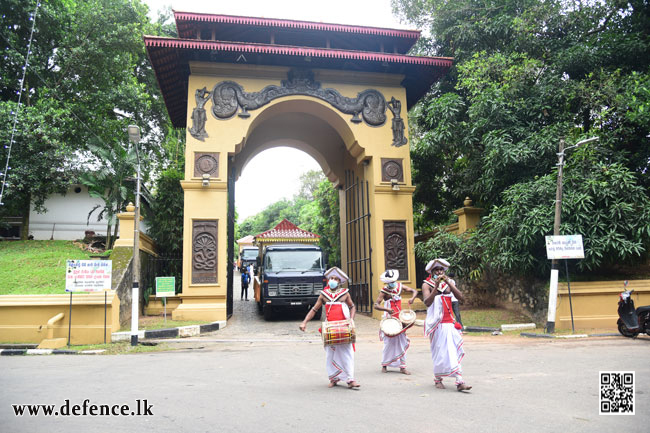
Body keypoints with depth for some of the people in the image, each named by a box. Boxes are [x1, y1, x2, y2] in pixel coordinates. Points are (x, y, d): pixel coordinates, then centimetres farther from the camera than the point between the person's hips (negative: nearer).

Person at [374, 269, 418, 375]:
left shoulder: (400, 286, 2)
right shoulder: (384, 291, -11)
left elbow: (414, 291, 6)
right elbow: (376, 305, -18)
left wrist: (412, 298, -15)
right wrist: (387, 309, -35)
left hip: (399, 318, 4)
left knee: (402, 341, 3)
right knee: (389, 342, 1)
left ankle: (402, 367, 9)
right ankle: (384, 365, 18)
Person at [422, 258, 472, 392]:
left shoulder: (449, 283, 12)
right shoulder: (427, 285, 0)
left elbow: (460, 297, -4)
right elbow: (427, 302, -15)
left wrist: (448, 283, -13)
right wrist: (436, 287, -23)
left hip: (450, 322, 3)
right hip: (436, 323, -3)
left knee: (454, 351, -3)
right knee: (439, 351, -1)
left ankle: (460, 382, -5)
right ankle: (438, 379, 16)